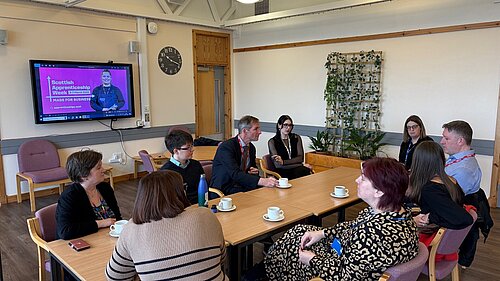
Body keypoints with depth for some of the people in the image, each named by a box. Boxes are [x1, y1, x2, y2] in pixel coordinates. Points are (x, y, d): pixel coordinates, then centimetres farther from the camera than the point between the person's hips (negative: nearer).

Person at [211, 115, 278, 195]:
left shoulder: (251, 147, 8)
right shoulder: (226, 147, -18)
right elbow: (235, 174, -29)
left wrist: (255, 171, -4)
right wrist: (262, 181, -40)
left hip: (243, 187, 8)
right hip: (224, 190, -7)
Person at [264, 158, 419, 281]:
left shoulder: (374, 234, -40)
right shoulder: (399, 212, -11)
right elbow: (355, 226, 5)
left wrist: (312, 260, -14)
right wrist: (323, 233, -1)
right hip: (349, 259, 8)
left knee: (290, 243, 7)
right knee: (298, 231, 16)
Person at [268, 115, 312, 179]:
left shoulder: (296, 138, 13)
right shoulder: (272, 142, 1)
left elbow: (300, 158, 2)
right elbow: (277, 165, -8)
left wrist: (283, 162, -14)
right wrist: (302, 166, -8)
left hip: (297, 169, 4)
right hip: (282, 172, -3)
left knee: (306, 170, -33)